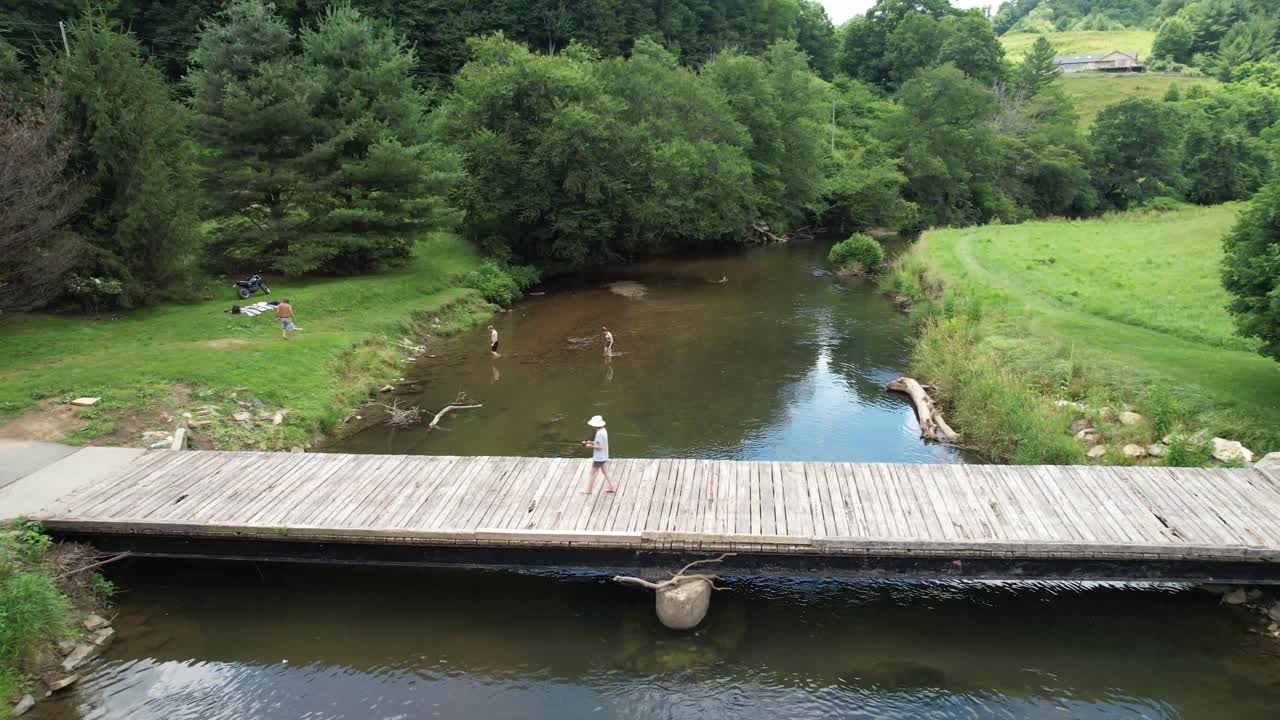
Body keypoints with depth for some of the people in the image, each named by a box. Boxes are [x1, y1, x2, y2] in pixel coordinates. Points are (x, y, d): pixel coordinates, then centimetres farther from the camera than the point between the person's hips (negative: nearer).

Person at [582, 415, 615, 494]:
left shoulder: (599, 433, -25)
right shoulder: (604, 430, 4)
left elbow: (599, 447, -26)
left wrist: (590, 446, -16)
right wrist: (591, 442, 6)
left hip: (598, 458, -9)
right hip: (604, 457, 9)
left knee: (593, 473, 4)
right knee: (605, 473, 18)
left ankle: (588, 490, 14)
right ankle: (611, 487, 21)